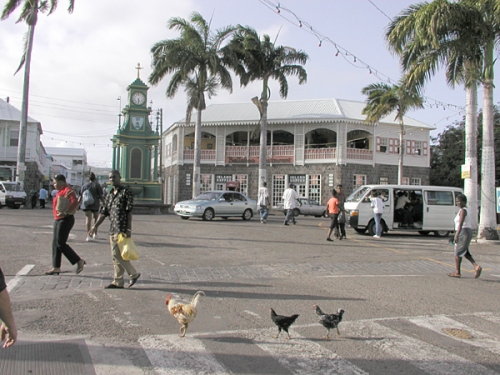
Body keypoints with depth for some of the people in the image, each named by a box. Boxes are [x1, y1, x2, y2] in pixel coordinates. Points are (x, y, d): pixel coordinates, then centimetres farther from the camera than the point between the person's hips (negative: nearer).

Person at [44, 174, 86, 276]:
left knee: (60, 243, -11)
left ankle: (79, 261, -3)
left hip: (65, 220, -10)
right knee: (55, 243, 9)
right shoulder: (61, 191, 17)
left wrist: (65, 212, -25)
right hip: (58, 219, 10)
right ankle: (56, 267, 15)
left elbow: (75, 202, -28)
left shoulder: (68, 191, -14)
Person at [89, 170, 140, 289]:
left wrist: (129, 229, -16)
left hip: (122, 229, -8)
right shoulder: (109, 195, 18)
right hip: (112, 229, 8)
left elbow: (129, 212, -10)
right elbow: (103, 212, 19)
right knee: (116, 256, 8)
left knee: (117, 253, -12)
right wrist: (95, 226, 11)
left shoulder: (126, 192, -4)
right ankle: (118, 282, 12)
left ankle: (133, 273, 2)